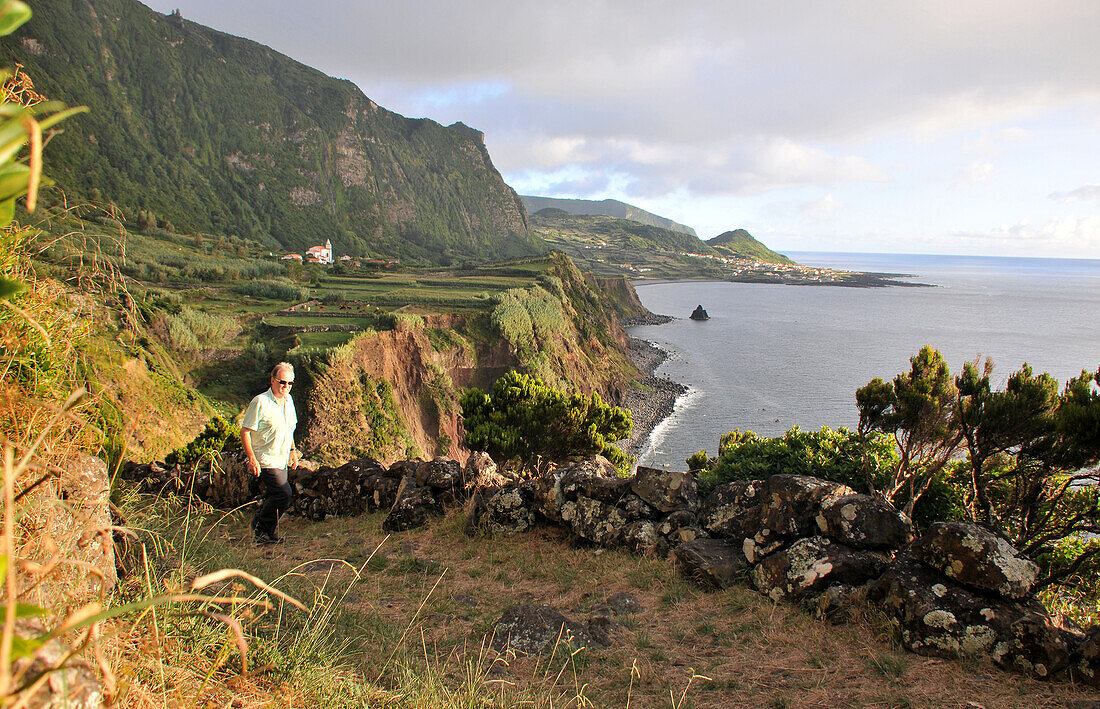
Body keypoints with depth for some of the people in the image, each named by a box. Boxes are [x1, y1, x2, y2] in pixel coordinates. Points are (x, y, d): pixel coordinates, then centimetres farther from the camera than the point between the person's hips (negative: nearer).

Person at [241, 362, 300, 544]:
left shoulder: (288, 400, 9)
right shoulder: (260, 402, -16)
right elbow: (245, 432, -14)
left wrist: (293, 450, 19)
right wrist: (252, 459, -19)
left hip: (281, 461, 8)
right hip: (266, 461, -8)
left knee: (273, 496, 13)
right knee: (284, 493, -16)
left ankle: (265, 534, 27)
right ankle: (260, 526, 3)